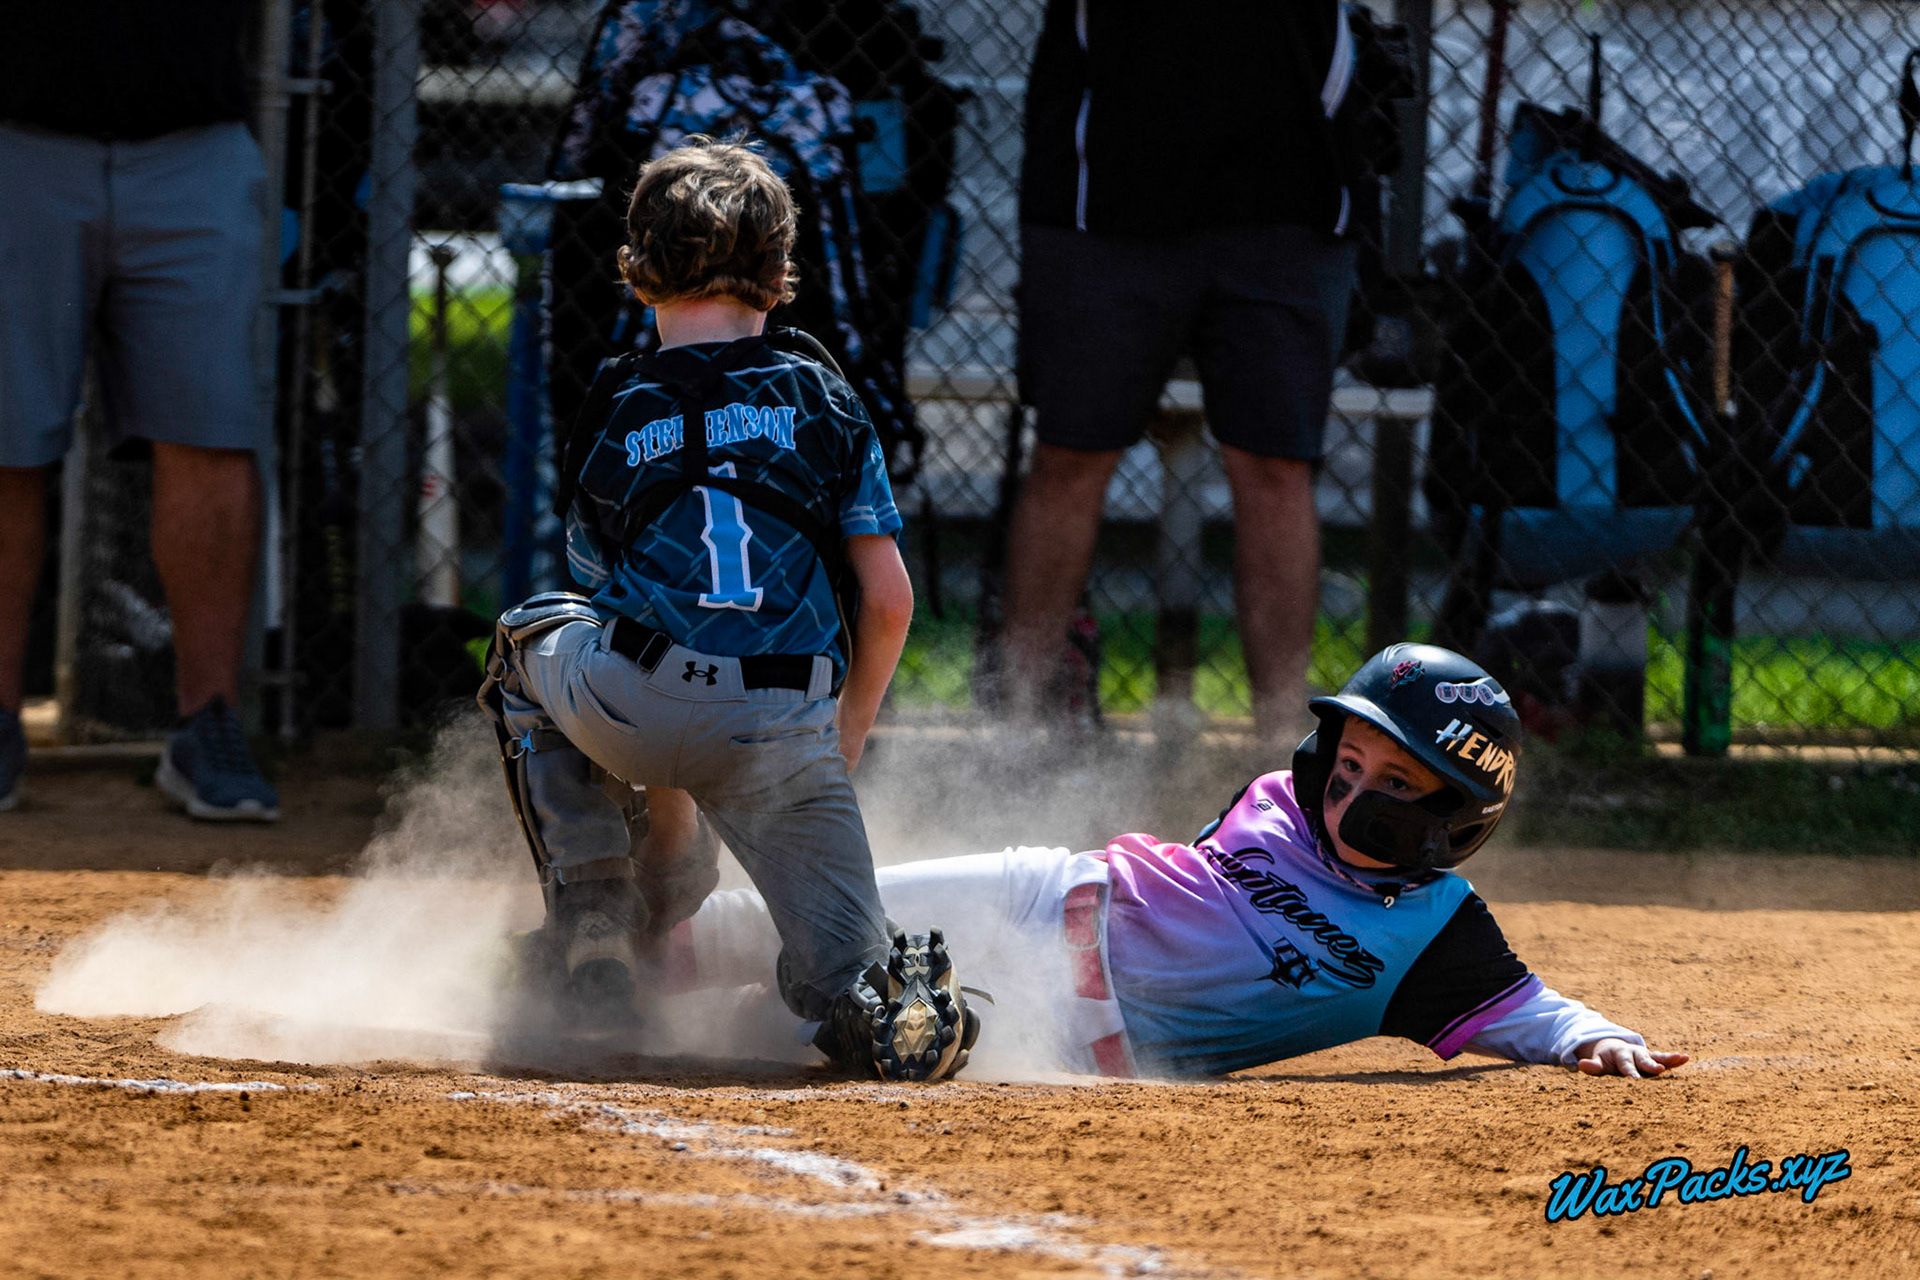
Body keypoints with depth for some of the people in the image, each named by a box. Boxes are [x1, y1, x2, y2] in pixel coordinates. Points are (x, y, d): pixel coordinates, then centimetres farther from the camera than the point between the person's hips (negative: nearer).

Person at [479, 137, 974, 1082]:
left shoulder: (613, 415, 21)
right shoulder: (825, 400, 20)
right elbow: (889, 601, 13)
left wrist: (669, 819, 36)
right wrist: (841, 749, 29)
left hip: (632, 711, 0)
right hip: (784, 735, 0)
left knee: (532, 641, 34)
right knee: (845, 979, 12)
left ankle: (592, 916, 22)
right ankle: (886, 997, -25)